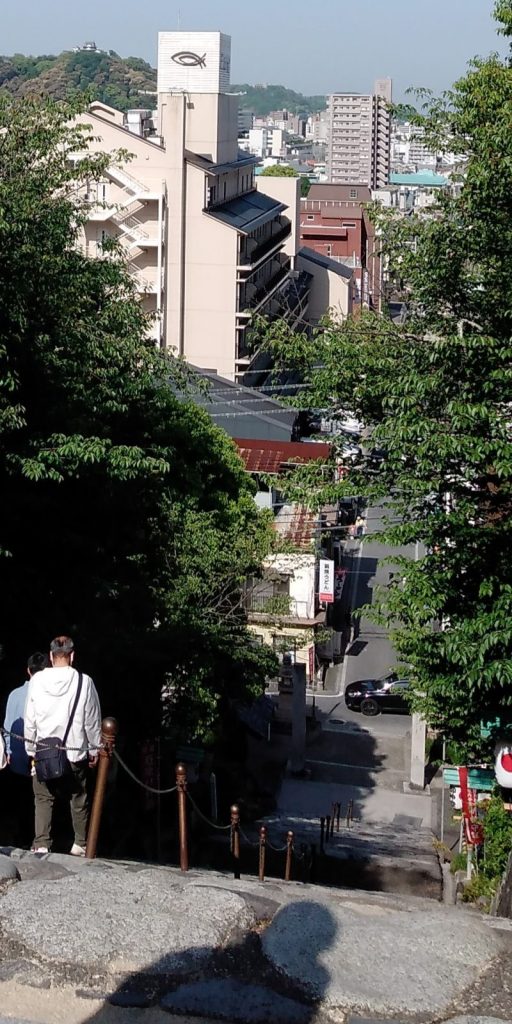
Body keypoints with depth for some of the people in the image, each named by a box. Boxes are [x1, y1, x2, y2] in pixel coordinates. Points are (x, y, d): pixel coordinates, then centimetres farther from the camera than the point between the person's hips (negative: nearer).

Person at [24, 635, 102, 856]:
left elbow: (29, 719, 2)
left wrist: (31, 748, 12)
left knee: (43, 798, 8)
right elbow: (92, 720, -2)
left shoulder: (37, 680, -5)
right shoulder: (84, 682, -9)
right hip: (75, 751, -1)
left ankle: (41, 844, -1)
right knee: (78, 799, 11)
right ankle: (80, 844, 15)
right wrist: (94, 749, 10)